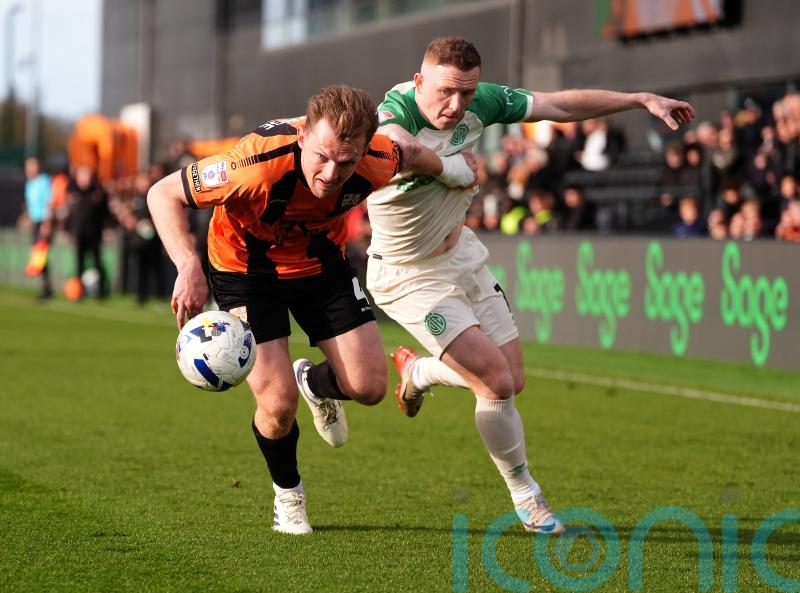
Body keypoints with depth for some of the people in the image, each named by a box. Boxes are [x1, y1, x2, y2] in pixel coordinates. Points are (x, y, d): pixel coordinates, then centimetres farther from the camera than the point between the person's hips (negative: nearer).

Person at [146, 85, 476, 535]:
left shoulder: (378, 162, -28)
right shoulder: (259, 163, -39)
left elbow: (409, 155, -1)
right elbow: (163, 194, -29)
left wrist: (450, 169, 16)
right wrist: (189, 267, -40)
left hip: (322, 262, 3)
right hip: (246, 267, -3)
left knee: (369, 386, -6)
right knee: (278, 404, -12)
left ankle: (314, 383, 32)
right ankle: (288, 494, 20)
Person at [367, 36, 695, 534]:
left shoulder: (479, 101, -10)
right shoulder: (393, 115, -28)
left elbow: (561, 105, -1)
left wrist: (641, 99, 0)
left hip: (461, 253, 7)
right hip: (410, 276, -7)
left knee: (512, 379, 9)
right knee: (497, 382, -13)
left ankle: (418, 371, 39)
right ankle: (524, 496, 12)